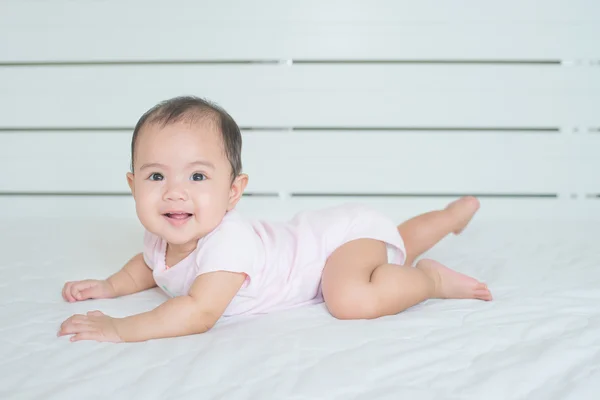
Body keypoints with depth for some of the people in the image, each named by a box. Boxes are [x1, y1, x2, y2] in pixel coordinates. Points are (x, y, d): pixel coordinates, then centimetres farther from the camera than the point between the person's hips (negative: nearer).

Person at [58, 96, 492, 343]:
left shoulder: (227, 242, -40)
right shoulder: (163, 240, -12)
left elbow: (199, 313, -48)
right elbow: (146, 268, 12)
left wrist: (118, 328, -45)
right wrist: (110, 286, -6)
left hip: (347, 231, -8)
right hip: (315, 230, 8)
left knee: (351, 299, -37)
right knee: (397, 246, 30)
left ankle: (432, 278, -9)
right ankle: (455, 211, 55)